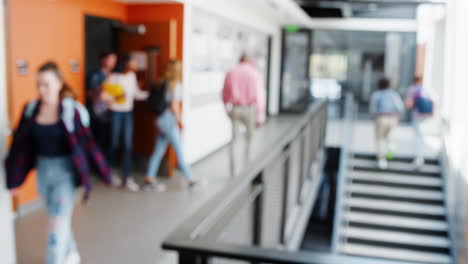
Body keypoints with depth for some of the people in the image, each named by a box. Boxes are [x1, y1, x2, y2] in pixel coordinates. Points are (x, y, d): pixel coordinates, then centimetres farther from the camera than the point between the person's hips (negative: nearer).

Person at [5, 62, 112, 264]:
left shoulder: (72, 110, -16)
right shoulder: (31, 109, -3)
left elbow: (88, 142, -12)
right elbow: (21, 144, 2)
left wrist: (105, 173, -7)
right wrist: (13, 178, 5)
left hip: (65, 171, -5)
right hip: (43, 169, 5)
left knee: (58, 225, -5)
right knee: (59, 218, 22)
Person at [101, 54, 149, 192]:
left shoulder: (132, 76, 2)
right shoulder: (113, 78, -15)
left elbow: (136, 94, 9)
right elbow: (103, 95, -16)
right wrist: (115, 98, -30)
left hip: (128, 113, 4)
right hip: (115, 113, -4)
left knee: (128, 145, 0)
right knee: (114, 144, 7)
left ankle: (127, 178, 4)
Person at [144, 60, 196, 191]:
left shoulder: (164, 83, 8)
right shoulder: (176, 85, -14)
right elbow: (174, 106, -17)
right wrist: (180, 121, -7)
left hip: (161, 120, 8)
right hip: (168, 121, -8)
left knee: (158, 151, 12)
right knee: (179, 151, 1)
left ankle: (149, 179, 16)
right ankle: (190, 180, 11)